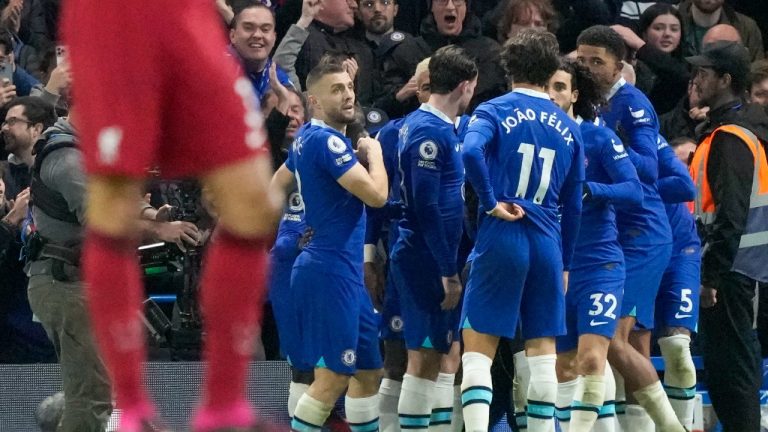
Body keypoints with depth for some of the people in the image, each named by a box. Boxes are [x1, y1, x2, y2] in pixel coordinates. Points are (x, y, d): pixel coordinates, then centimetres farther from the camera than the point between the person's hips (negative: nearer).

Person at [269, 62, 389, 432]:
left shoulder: (307, 138, 13)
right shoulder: (327, 141, -17)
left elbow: (275, 187, 25)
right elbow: (376, 194, -21)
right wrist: (374, 153, -4)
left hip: (346, 273, 10)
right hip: (331, 272, -10)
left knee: (369, 370, 14)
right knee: (332, 378, -11)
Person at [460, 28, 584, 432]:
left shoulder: (494, 111, -2)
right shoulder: (567, 127, 11)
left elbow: (471, 152, -24)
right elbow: (573, 206, 14)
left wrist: (490, 202, -13)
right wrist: (564, 263, 22)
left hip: (501, 238, -3)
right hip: (548, 245, 4)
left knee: (477, 350, -1)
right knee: (543, 353, 10)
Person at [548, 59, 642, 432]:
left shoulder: (599, 138, -5)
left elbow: (634, 190, -12)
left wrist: (588, 189, -26)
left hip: (599, 264, -4)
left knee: (591, 359, -15)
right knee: (564, 367, 9)